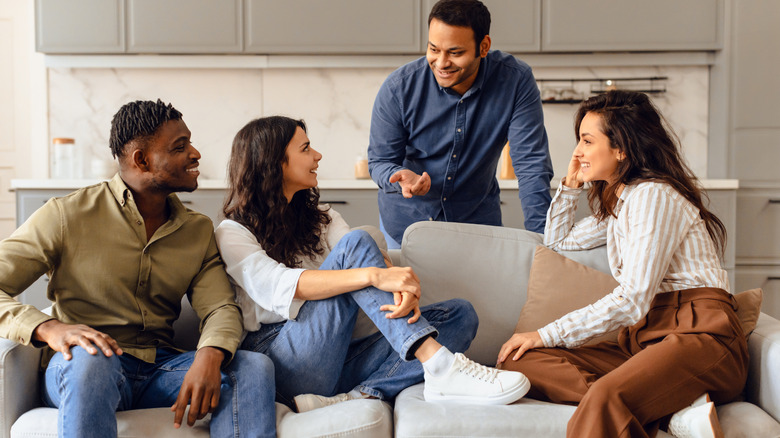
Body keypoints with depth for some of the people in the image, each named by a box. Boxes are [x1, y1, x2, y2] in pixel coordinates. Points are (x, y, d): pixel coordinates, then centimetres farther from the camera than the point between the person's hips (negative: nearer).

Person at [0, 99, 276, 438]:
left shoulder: (199, 231, 13)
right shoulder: (67, 216, -1)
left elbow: (220, 307, 1)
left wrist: (210, 355, -23)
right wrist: (47, 328, -27)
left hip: (161, 368, 4)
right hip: (78, 371, -3)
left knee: (255, 366, -23)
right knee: (89, 358, -39)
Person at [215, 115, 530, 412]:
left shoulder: (322, 219, 21)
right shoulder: (233, 233, 2)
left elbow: (381, 264, 2)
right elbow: (277, 286, -20)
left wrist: (404, 288, -24)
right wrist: (374, 276, -33)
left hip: (338, 358, 6)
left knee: (459, 315, -9)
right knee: (355, 244, -22)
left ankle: (353, 399, -32)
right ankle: (440, 366, -35)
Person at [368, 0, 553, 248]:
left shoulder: (516, 81, -19)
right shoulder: (398, 87, -18)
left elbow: (531, 164, -19)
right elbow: (380, 160, -10)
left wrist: (540, 237, -27)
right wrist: (401, 177, -35)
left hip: (478, 221, 0)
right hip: (405, 222, 0)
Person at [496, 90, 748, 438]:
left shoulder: (654, 195, -7)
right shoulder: (619, 203, 23)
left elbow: (632, 301, -14)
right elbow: (559, 240, 40)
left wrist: (548, 334, -11)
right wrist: (571, 183, 27)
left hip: (697, 335, -10)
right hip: (642, 341, 10)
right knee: (521, 361, -15)